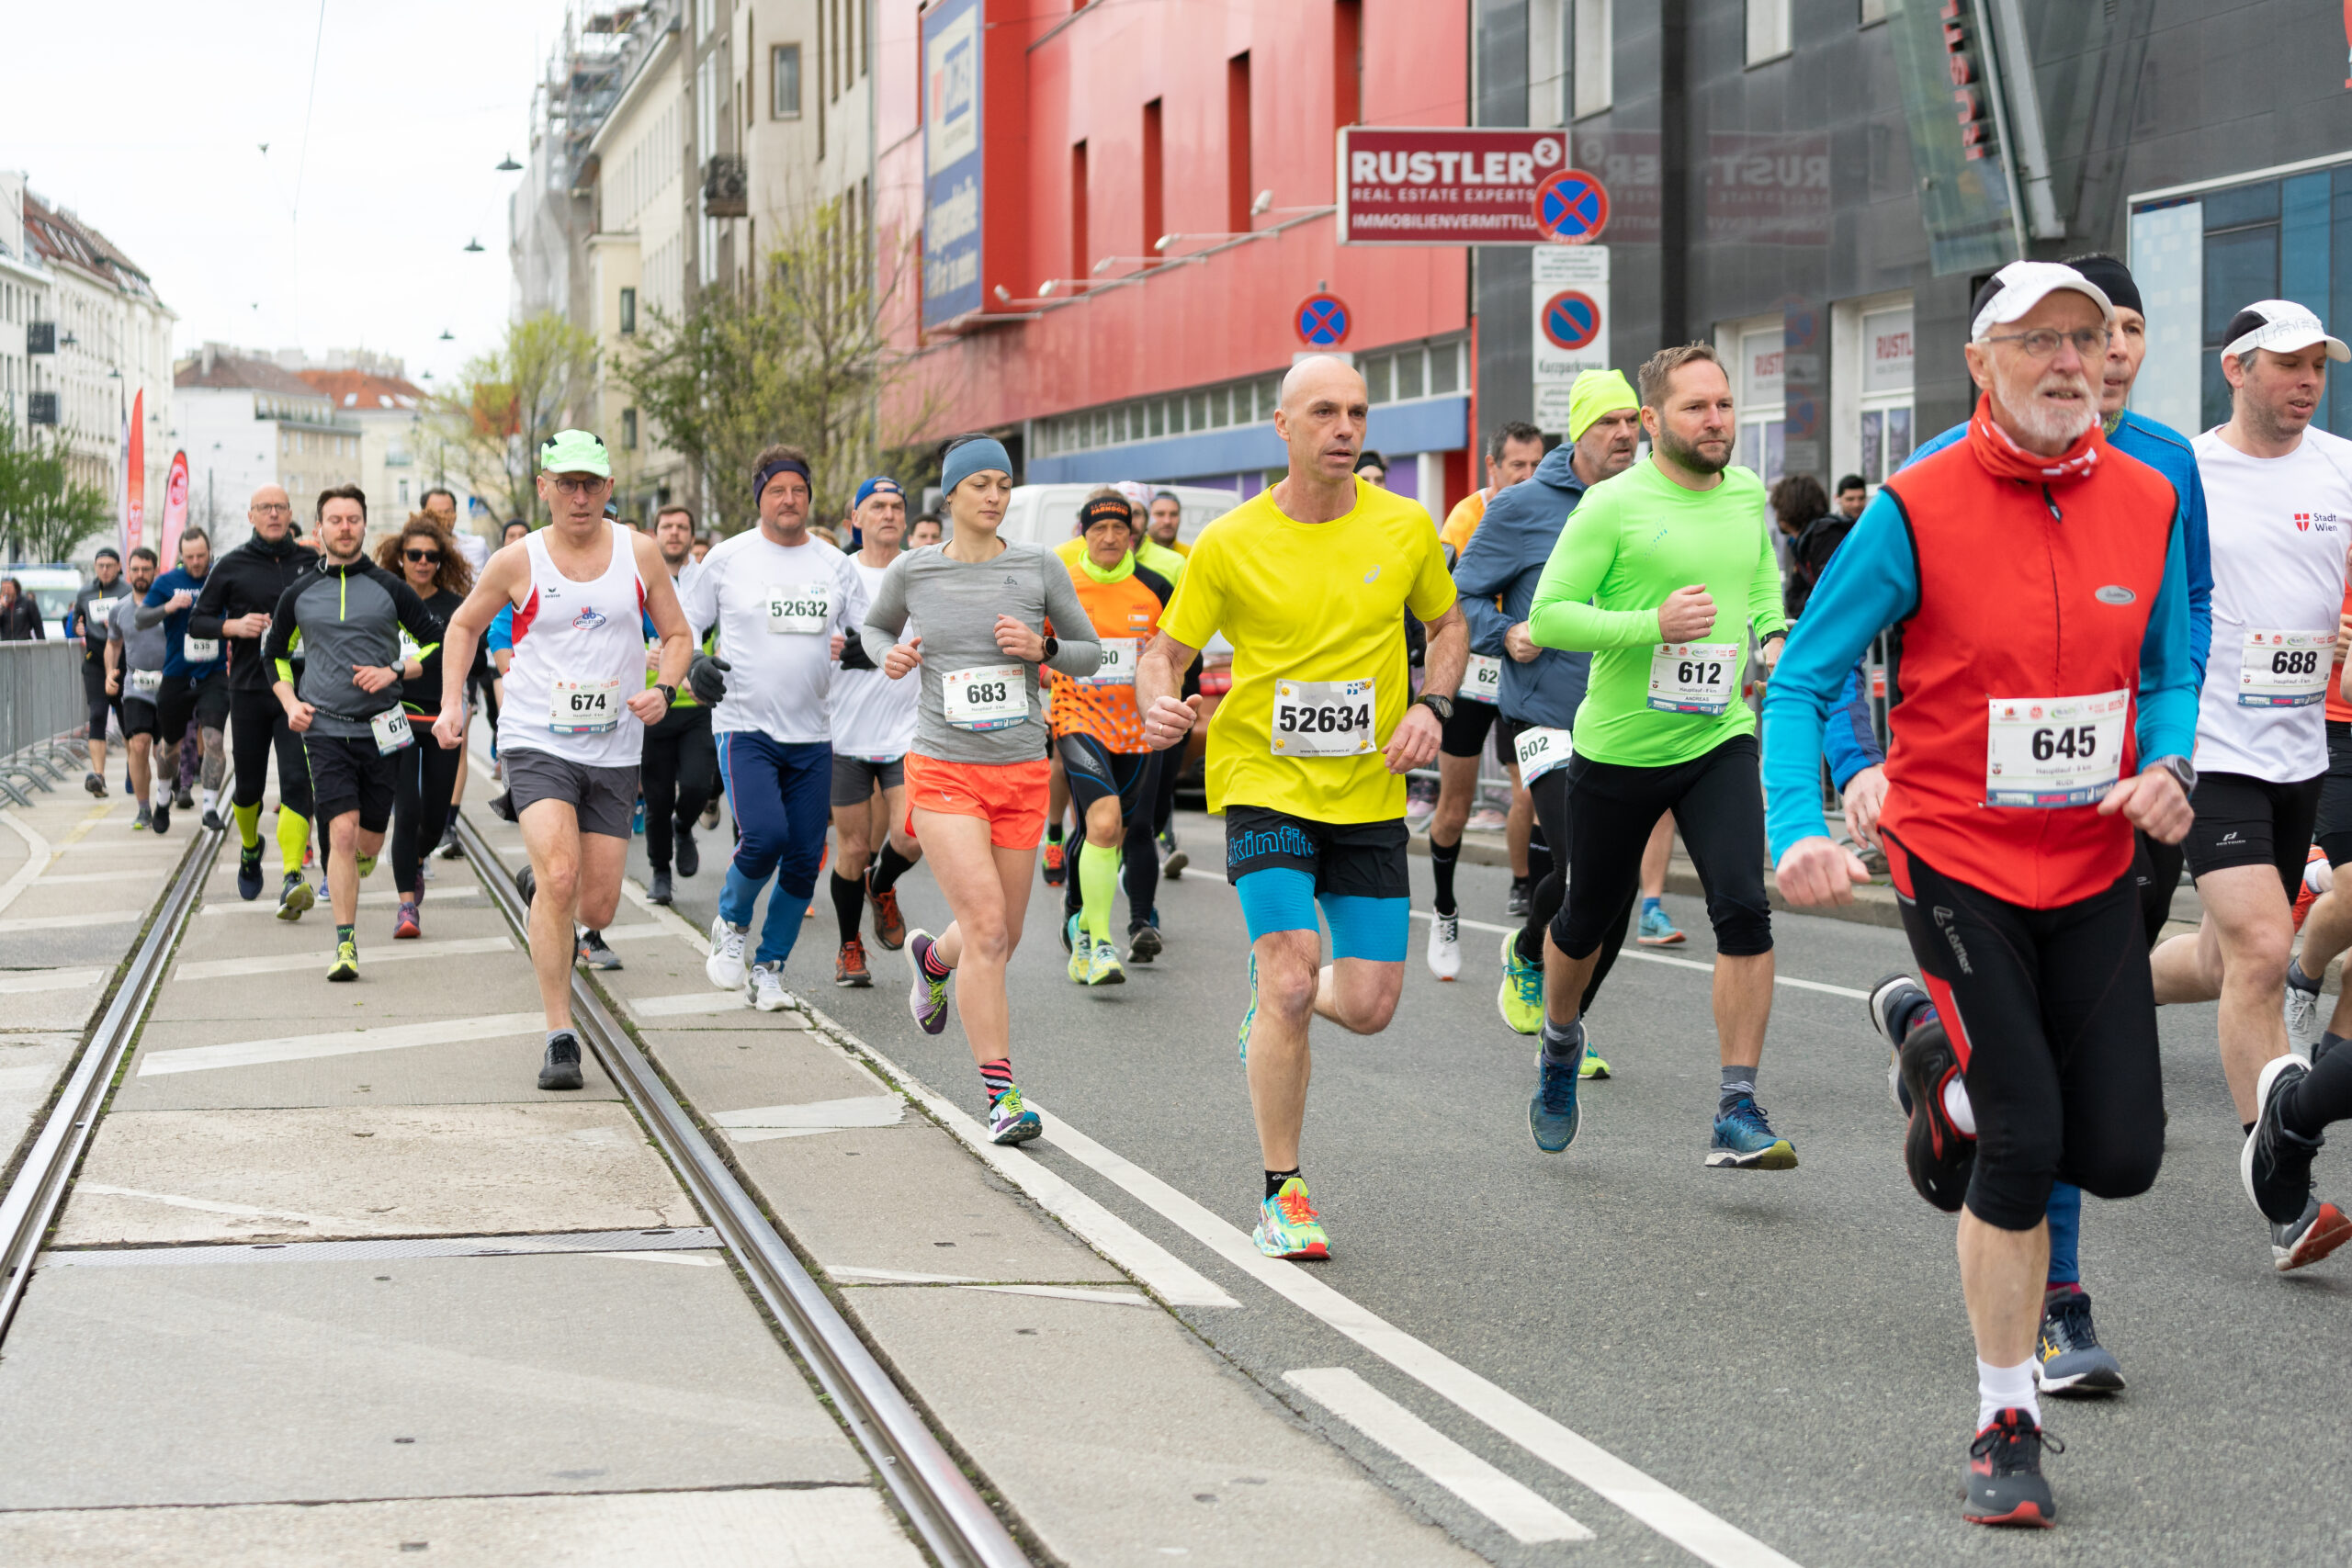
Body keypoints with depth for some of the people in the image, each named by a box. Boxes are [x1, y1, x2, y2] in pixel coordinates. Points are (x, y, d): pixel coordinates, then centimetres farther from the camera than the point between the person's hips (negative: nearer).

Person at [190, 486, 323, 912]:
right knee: (248, 783, 11)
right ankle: (250, 849, 42)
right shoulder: (231, 566, 3)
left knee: (298, 781, -15)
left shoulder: (313, 562, 5)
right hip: (248, 689, 1)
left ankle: (292, 879, -22)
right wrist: (233, 626, -11)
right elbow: (196, 621, 7)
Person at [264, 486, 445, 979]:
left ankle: (350, 868, 45)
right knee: (342, 832, -15)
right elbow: (274, 652, 21)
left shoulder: (390, 588, 2)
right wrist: (290, 703, 6)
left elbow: (437, 642, 7)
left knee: (369, 841, 7)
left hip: (380, 730, 1)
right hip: (324, 729, -1)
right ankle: (345, 944, -12)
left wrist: (394, 672, -8)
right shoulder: (298, 595, 7)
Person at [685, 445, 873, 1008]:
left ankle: (768, 968, 20)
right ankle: (732, 922, 8)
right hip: (744, 725, -4)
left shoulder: (835, 564, 8)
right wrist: (694, 663, -13)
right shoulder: (728, 558, 0)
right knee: (764, 835, -22)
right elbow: (680, 624, 8)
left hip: (812, 734, 4)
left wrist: (860, 650, -12)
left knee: (804, 860, 3)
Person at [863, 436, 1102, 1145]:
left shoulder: (1038, 568, 1)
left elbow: (1091, 654, 8)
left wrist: (1043, 648, -12)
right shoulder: (912, 572, 1)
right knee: (986, 930, -15)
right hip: (944, 771, -2)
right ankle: (1001, 1094, -10)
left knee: (1000, 940, 12)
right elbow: (874, 627, 21)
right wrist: (888, 655, -1)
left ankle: (932, 957, 48)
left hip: (1022, 773, 2)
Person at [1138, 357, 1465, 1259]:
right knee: (1293, 983, -18)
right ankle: (1282, 1194, 0)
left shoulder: (1405, 529, 0)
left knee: (1369, 1007, -1)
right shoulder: (1229, 543, -6)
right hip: (1265, 783, -3)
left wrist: (1431, 707, -3)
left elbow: (1448, 624, 16)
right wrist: (1160, 707, -20)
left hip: (1370, 795, 3)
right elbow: (1165, 653, 3)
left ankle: (1275, 993, 36)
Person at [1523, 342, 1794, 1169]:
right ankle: (1560, 1040, 46)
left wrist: (1775, 636, 6)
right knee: (1588, 921, 14)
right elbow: (1547, 615, -14)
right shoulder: (1613, 505, -12)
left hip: (1719, 739, 3)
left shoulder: (1747, 493, 5)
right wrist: (1653, 624, -25)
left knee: (1744, 910, -17)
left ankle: (1737, 1115, -13)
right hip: (1617, 749, -3)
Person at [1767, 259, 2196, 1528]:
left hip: (2092, 864, 4)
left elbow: (2169, 672, 14)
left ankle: (1942, 1051, 31)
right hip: (1957, 859, -4)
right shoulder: (1917, 509, -12)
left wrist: (2167, 768, -8)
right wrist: (1799, 831, -23)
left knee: (2120, 1154, -1)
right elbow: (1801, 679, -9)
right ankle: (2007, 1427, 6)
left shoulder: (2149, 501, 1)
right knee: (2024, 1144, -12)